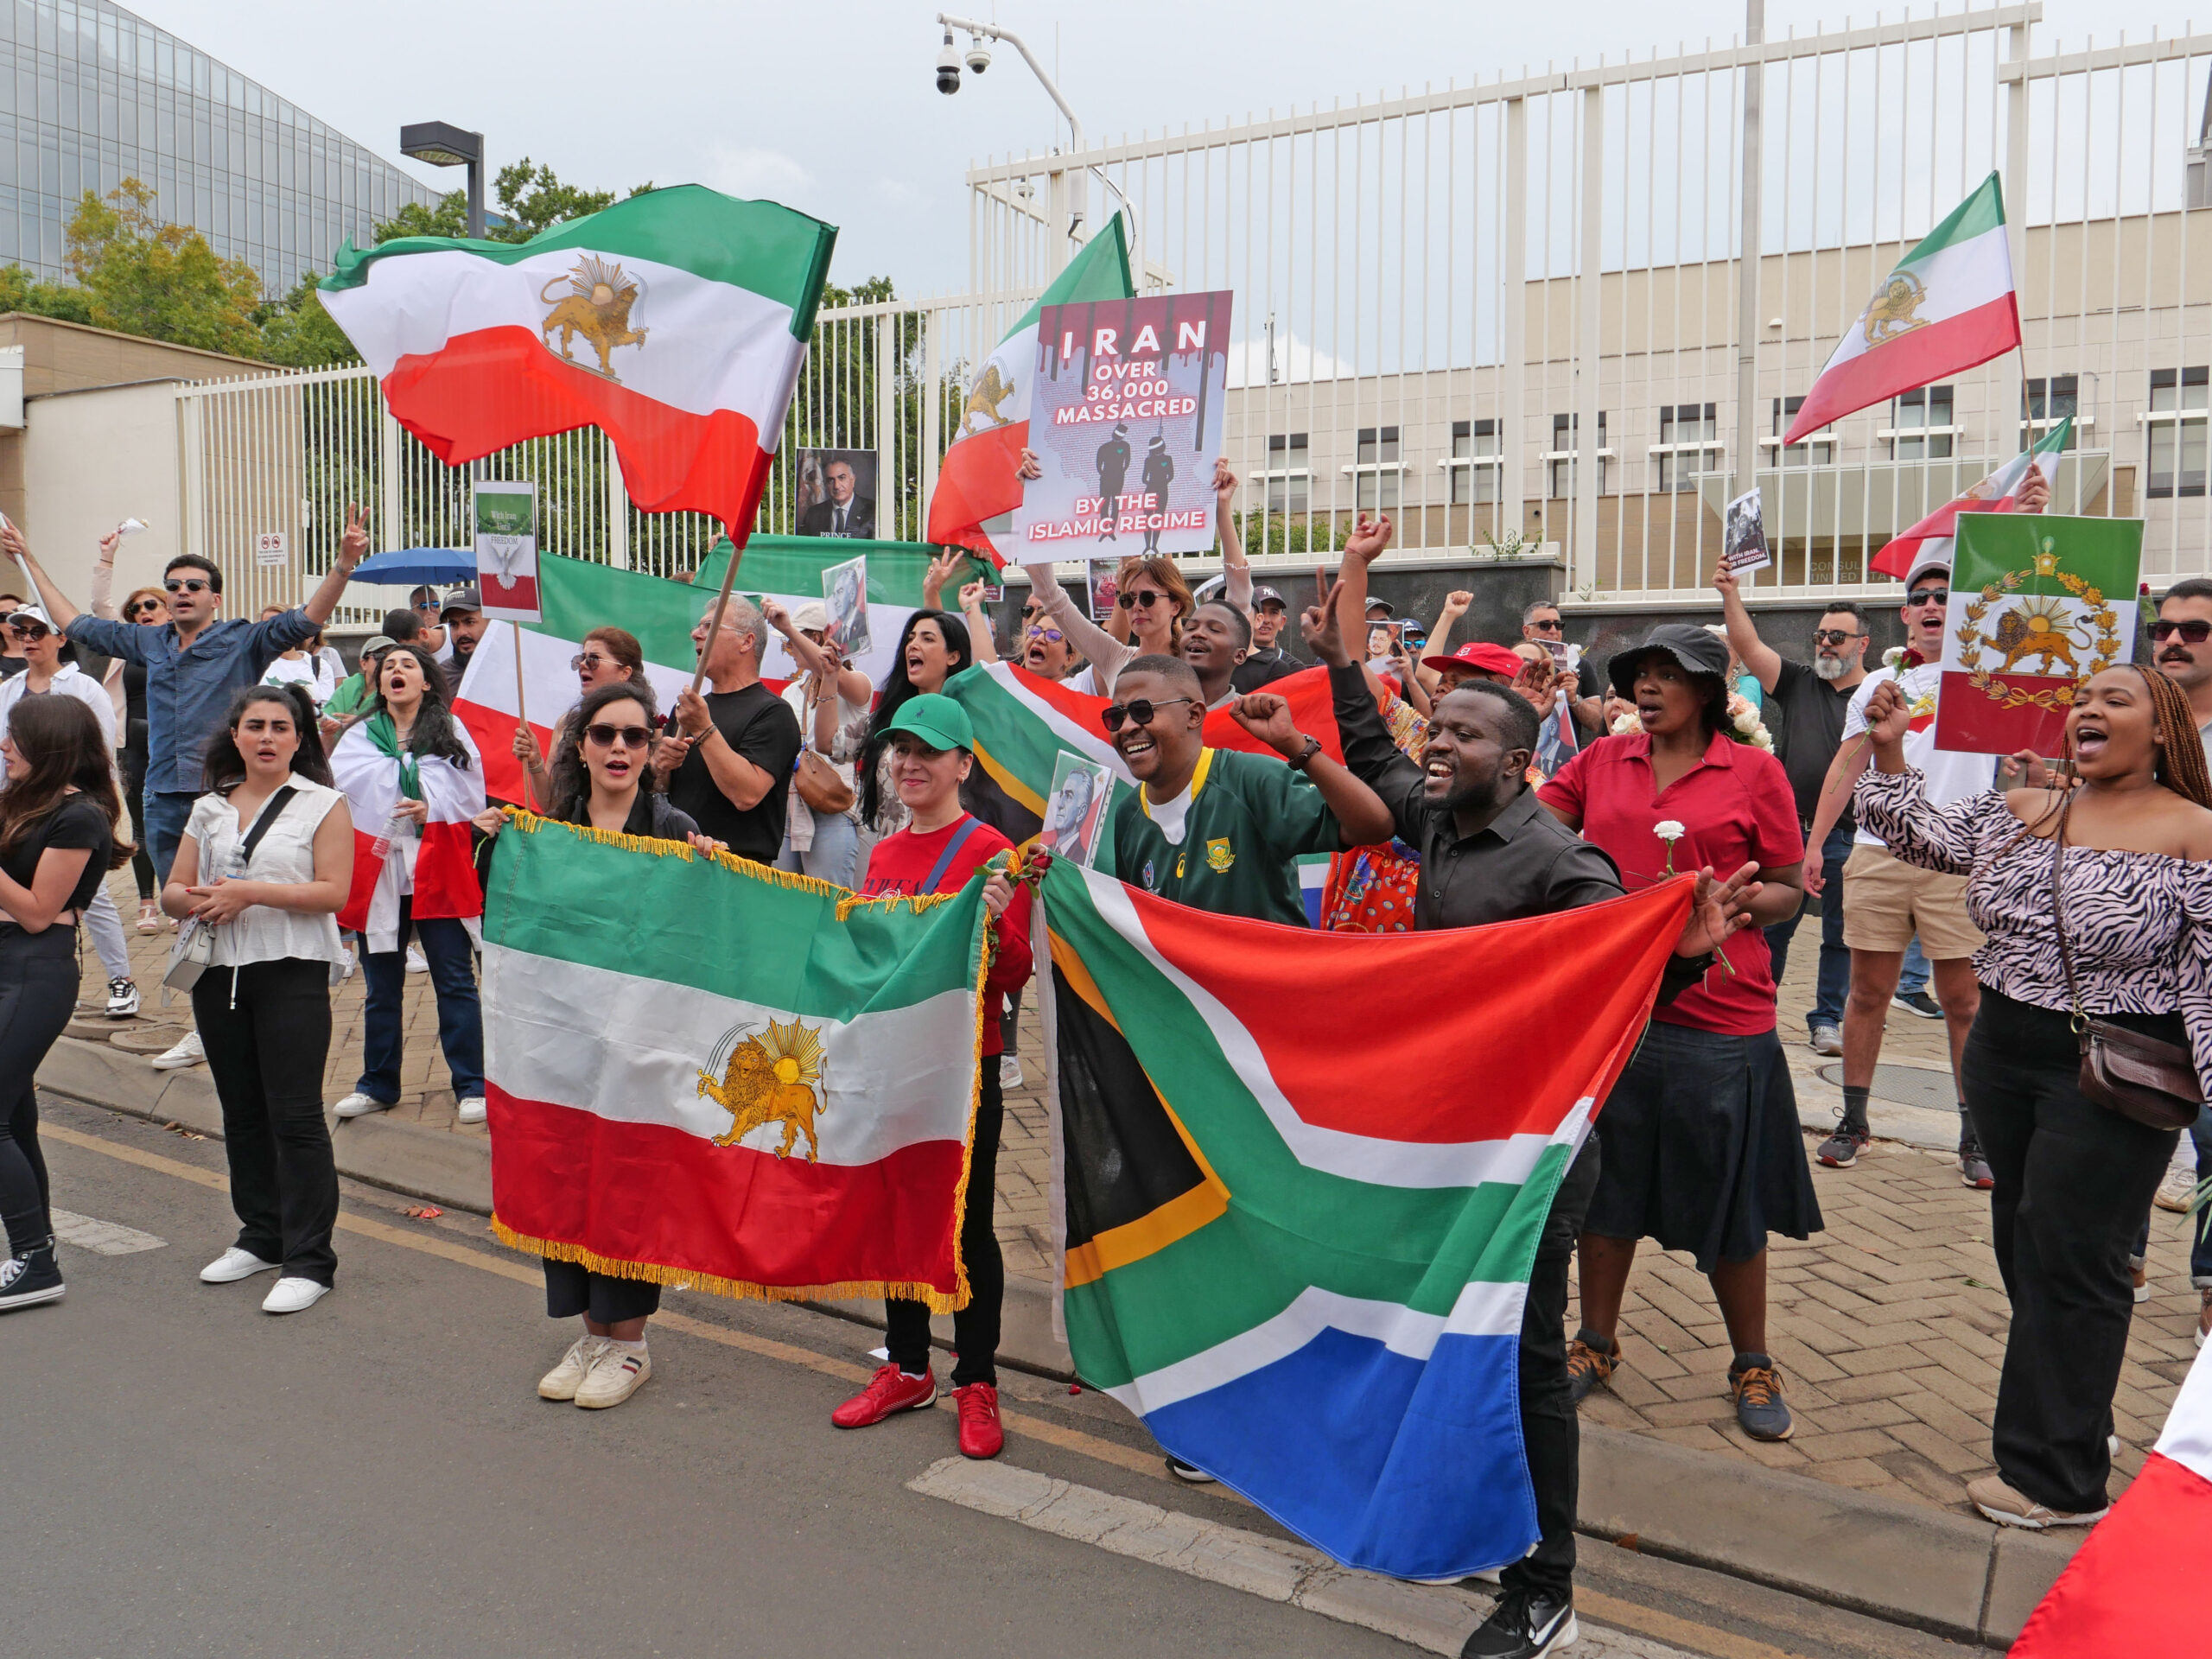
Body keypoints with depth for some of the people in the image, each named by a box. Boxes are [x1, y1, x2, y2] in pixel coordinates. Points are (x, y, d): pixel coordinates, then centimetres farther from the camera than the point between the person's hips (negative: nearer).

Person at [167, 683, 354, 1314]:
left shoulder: (322, 805, -1)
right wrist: (202, 902, -11)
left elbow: (333, 891, -11)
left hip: (292, 973, -6)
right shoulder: (209, 808, 13)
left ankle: (309, 1260, -1)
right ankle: (262, 1237, 26)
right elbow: (172, 891, 11)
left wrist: (249, 892, -17)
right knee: (241, 1112, 13)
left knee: (295, 1116, -6)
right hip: (218, 973, 6)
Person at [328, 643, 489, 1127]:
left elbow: (472, 796, 1)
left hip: (437, 870, -2)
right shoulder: (358, 735, 10)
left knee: (456, 982, -1)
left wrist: (433, 809, -13)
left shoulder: (450, 730, 7)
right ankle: (378, 1085, 22)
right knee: (382, 987, 10)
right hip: (378, 871, 2)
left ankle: (471, 1087, 5)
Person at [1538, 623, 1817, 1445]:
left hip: (1720, 1017, -3)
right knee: (1606, 1181, 13)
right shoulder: (1602, 761, 8)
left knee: (1730, 1197, 7)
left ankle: (1753, 1366, 26)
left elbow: (1789, 889, 2)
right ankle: (1596, 1342, 31)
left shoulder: (1754, 771, -1)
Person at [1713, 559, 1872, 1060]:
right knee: (1772, 926, 8)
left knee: (1841, 934, 7)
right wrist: (1731, 595, -13)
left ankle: (1827, 1019, 18)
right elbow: (1749, 647, -1)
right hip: (1789, 829, 2)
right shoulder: (1798, 683, 8)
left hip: (1848, 836, -2)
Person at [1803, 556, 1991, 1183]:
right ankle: (1853, 1120, 18)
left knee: (1964, 1000, 1)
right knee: (1868, 991, 7)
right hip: (1877, 854, 3)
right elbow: (1847, 765, 17)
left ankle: (1975, 1136, 11)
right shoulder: (1878, 684, 15)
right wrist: (1813, 842, 11)